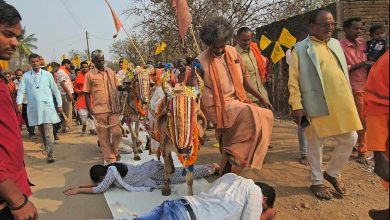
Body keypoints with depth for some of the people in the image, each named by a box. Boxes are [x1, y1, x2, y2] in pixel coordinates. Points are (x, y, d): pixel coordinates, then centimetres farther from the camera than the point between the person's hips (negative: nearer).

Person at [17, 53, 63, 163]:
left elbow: (55, 90, 6)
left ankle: (50, 153, -12)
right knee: (41, 131, 12)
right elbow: (21, 90, 1)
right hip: (34, 108, 2)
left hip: (47, 106, -2)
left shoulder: (47, 74, 3)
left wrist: (60, 104, 6)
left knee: (48, 131, -9)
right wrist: (19, 102, -16)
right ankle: (48, 149, 26)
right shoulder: (26, 75, 6)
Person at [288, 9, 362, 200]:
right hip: (317, 106, -6)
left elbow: (343, 72, 19)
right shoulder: (301, 48, -6)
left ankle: (333, 173, 31)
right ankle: (317, 182, 25)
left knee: (350, 139, 9)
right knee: (315, 144, 6)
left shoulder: (336, 44, 14)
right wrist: (296, 106, -15)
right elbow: (293, 80, -9)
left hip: (342, 103, 6)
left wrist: (349, 98, 18)